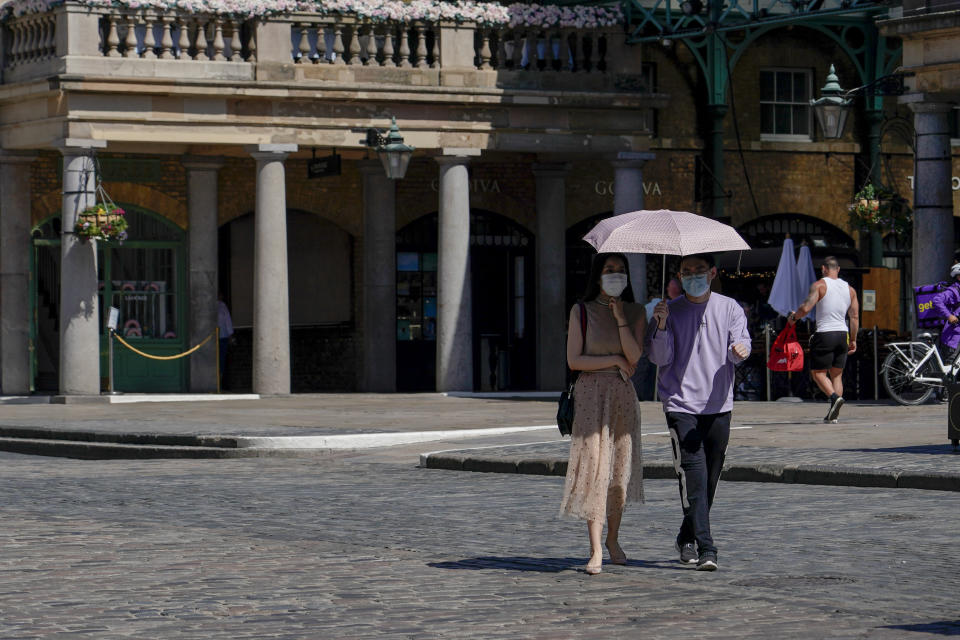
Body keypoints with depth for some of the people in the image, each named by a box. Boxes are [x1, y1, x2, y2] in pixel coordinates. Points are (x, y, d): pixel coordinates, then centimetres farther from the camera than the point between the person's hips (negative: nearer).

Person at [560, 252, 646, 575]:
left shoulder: (635, 312, 8)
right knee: (593, 467, -11)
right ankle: (596, 551, -14)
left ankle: (613, 539, 26)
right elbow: (574, 360, -4)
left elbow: (635, 356, -6)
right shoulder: (581, 311, 2)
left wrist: (620, 318, -10)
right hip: (590, 394, -3)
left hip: (622, 395, 3)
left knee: (620, 470, 7)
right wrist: (615, 360, -8)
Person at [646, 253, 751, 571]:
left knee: (711, 477, 7)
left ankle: (687, 538, 26)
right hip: (681, 405, -2)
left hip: (718, 405, 2)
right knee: (694, 474, -13)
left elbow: (741, 344, -2)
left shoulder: (729, 308, 9)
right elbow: (659, 358, -2)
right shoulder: (670, 311, 5)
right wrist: (661, 326, -18)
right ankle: (705, 549, -17)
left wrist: (740, 350, -26)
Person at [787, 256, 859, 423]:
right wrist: (853, 340, 18)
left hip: (825, 334, -5)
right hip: (842, 334, 5)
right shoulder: (849, 289, 11)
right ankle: (833, 415, 4)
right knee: (837, 374, 10)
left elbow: (805, 308, -16)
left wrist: (793, 317, 4)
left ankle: (834, 397, -25)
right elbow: (855, 317, 10)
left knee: (818, 373, 1)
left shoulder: (820, 285, -6)